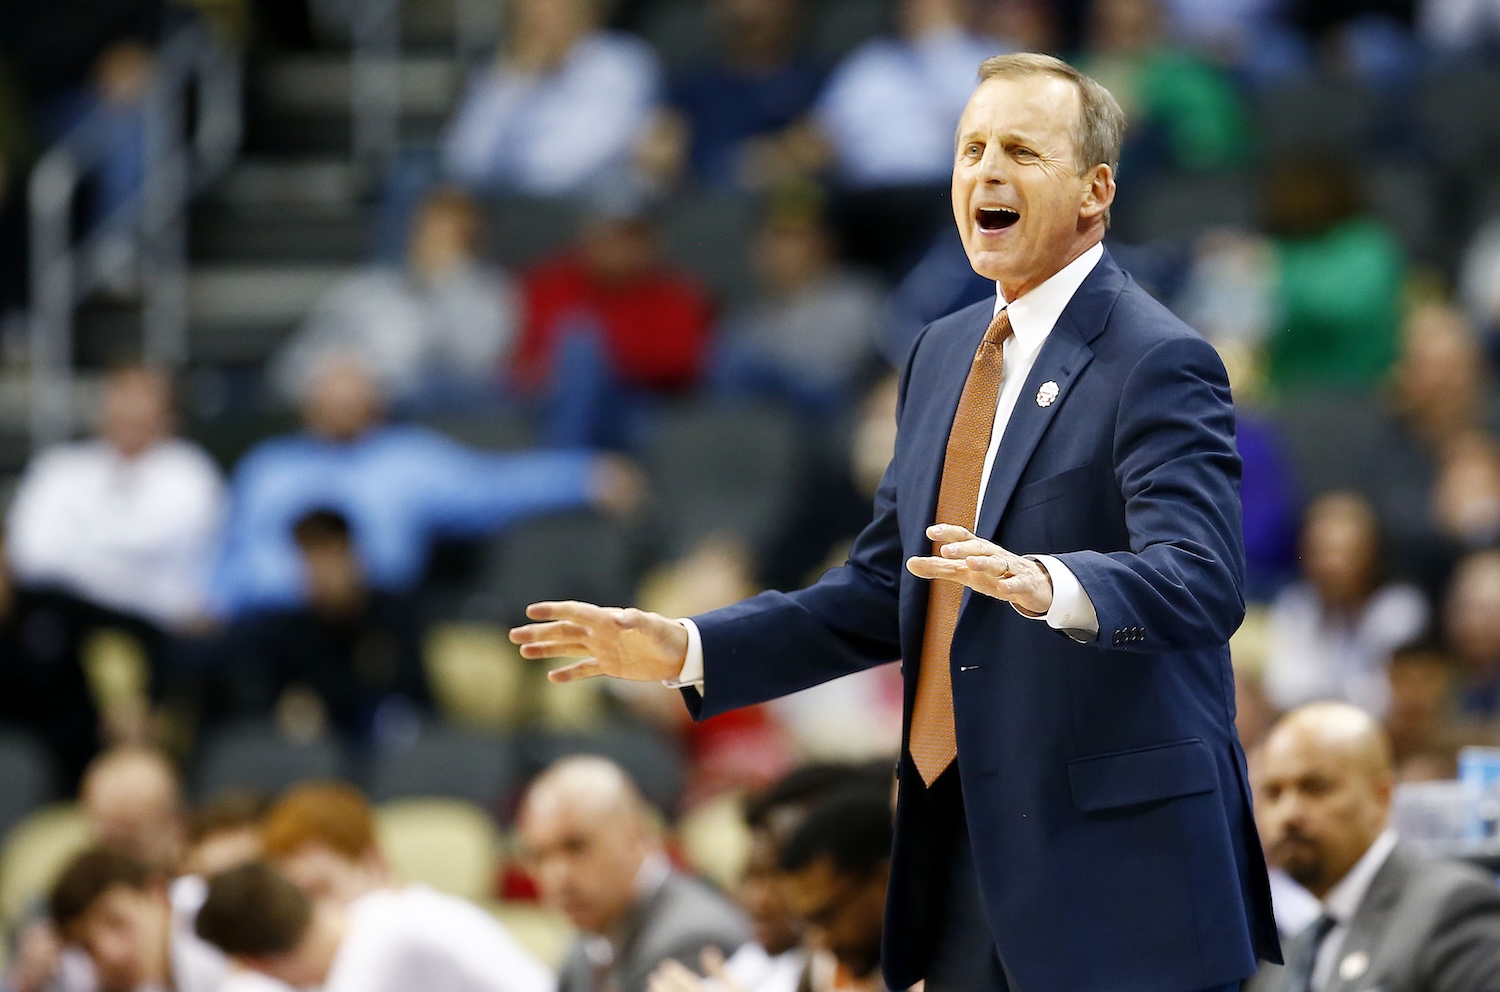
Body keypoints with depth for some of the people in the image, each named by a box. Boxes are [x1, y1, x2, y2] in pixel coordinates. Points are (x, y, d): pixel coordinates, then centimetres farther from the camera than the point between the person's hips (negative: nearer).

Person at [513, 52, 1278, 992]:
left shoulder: (1158, 362, -10)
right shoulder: (944, 353, 15)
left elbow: (1202, 583, -24)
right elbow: (886, 589, 19)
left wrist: (1045, 585, -43)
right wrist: (687, 650, 8)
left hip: (1118, 866, -7)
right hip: (961, 845, 7)